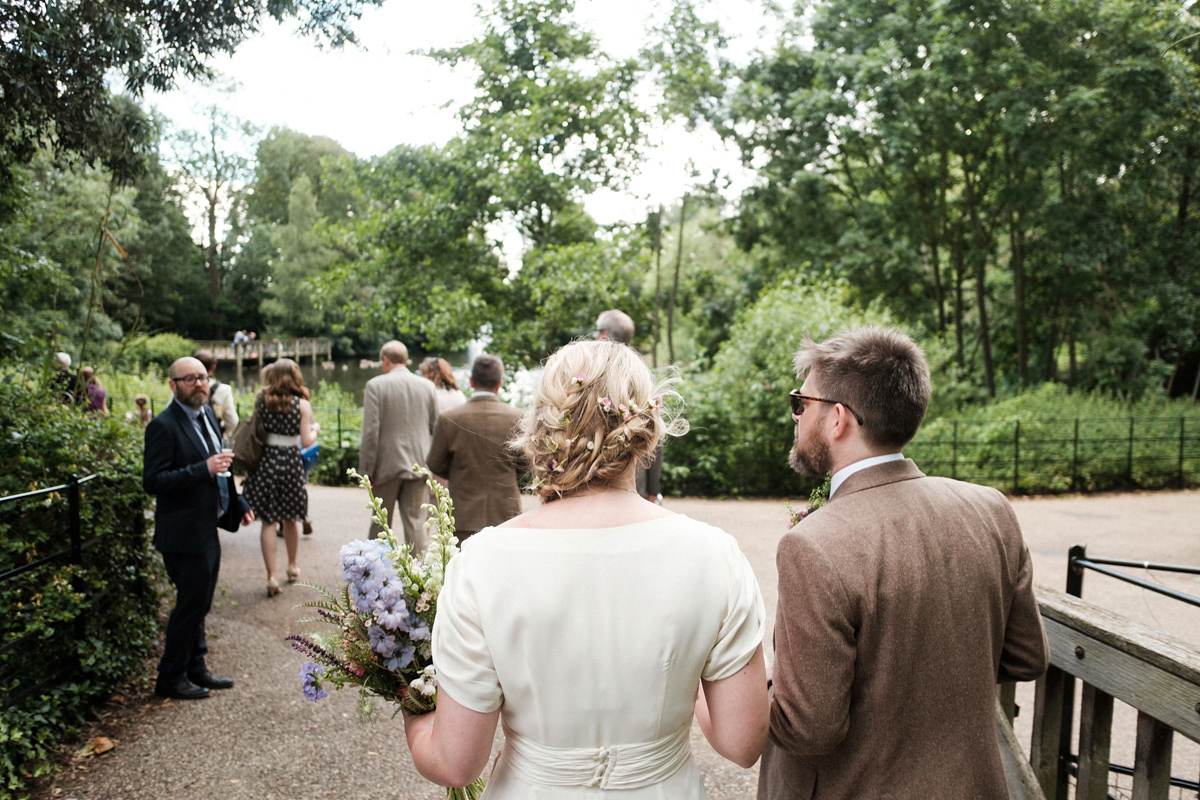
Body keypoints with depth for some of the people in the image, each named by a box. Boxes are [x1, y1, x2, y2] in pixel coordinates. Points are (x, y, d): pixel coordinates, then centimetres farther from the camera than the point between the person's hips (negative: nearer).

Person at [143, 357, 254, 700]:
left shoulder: (207, 413, 10)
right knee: (191, 603, 0)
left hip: (207, 528, 9)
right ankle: (171, 678, 16)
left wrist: (237, 504, 20)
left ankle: (195, 668, 30)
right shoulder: (164, 426, -17)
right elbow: (153, 481, -23)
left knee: (199, 604, 17)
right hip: (184, 533, -9)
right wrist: (204, 469, -30)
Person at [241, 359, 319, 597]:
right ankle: (292, 566, 34)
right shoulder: (302, 404, -7)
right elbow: (306, 441, -8)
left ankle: (271, 576, 0)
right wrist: (315, 429, 11)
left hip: (265, 461, 1)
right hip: (291, 463, 0)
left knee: (268, 521, 5)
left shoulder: (261, 399, -1)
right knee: (290, 519, 17)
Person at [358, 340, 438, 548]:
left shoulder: (376, 385, -7)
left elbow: (370, 430, -11)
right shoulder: (427, 386, 5)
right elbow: (434, 428, 7)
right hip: (418, 464, 3)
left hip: (387, 464, -3)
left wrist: (366, 469, -6)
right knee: (414, 520, 6)